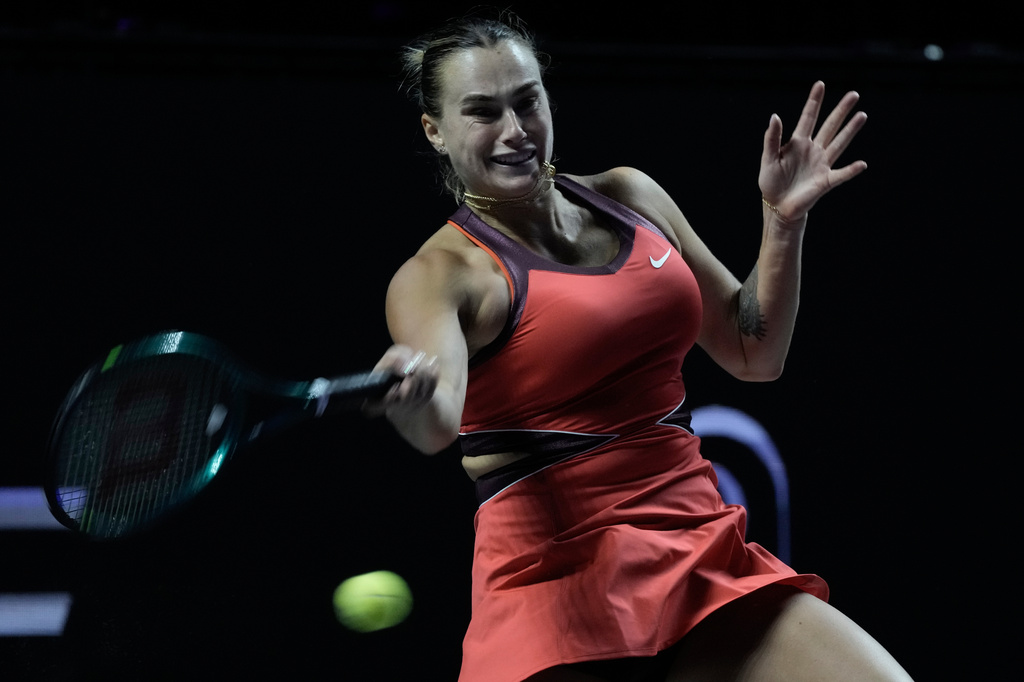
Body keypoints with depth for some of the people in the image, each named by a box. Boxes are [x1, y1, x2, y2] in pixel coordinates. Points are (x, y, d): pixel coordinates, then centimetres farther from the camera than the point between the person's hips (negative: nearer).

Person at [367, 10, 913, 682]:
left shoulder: (630, 197, 12)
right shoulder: (441, 274, -5)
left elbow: (754, 354, 20)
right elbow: (439, 424, -27)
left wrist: (783, 223, 6)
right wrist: (412, 397, -50)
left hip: (704, 564, 5)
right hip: (556, 585, -4)